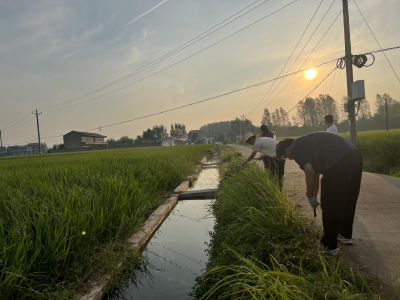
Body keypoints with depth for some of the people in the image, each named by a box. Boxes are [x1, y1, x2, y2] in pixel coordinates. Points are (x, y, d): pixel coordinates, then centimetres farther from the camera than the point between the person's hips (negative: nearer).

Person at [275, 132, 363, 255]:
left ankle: (329, 245, 19)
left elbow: (309, 172, -11)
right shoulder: (307, 143, 29)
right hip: (354, 157, 10)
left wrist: (310, 196, 3)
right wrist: (314, 196, 43)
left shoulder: (296, 147, 1)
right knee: (347, 201, 25)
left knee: (331, 206, 5)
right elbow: (315, 173, 36)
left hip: (340, 162, -10)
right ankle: (345, 235, 42)